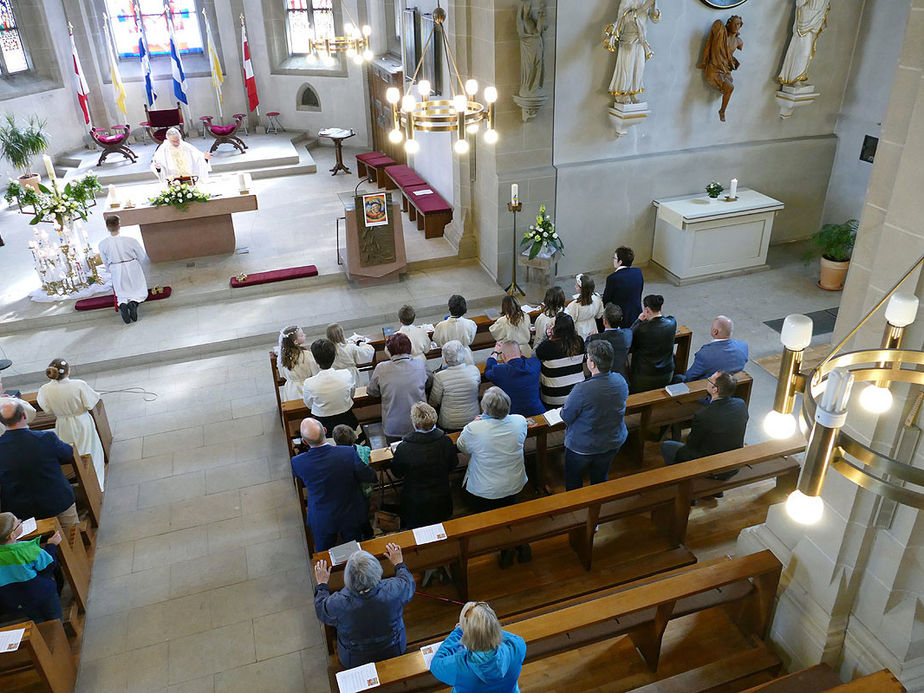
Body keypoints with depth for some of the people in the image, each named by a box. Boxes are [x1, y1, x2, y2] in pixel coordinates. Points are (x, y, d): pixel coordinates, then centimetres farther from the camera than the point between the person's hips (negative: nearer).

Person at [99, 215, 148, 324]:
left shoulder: (102, 244, -16)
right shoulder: (130, 240, -22)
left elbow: (105, 262, -2)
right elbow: (141, 256, -7)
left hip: (116, 273, 2)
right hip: (133, 270, -2)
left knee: (122, 294, 21)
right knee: (140, 292, 18)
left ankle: (122, 304, -15)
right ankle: (134, 302, -16)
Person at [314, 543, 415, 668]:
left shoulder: (339, 603, -34)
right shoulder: (393, 590, -33)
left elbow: (321, 610, -9)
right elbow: (409, 583, -7)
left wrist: (321, 584, 6)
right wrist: (399, 563, 9)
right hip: (394, 653, 1)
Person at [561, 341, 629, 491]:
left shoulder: (582, 390, -35)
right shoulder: (621, 381, -16)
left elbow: (566, 417, -21)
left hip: (582, 447, -5)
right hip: (614, 443, 5)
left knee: (573, 483, 22)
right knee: (601, 479, 30)